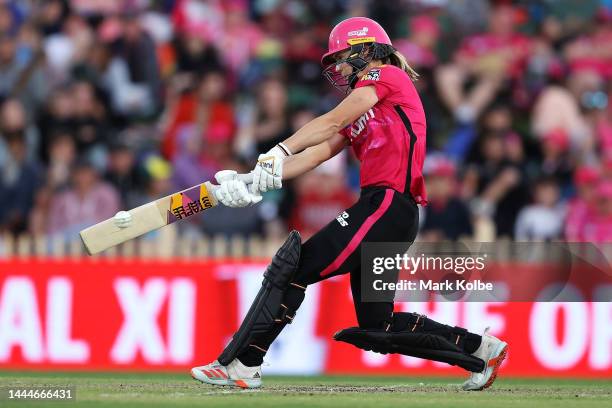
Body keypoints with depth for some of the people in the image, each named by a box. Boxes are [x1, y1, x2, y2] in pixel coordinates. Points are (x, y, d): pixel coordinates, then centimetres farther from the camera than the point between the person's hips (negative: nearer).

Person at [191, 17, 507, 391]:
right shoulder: (362, 108, 25)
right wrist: (258, 180, 1)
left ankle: (242, 365, -15)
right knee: (376, 327, 12)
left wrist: (280, 150, -21)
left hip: (389, 204, -10)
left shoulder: (387, 76, 2)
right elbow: (319, 153, 13)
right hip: (382, 208, 10)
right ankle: (480, 348, 18)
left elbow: (333, 122, -12)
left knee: (294, 268, -13)